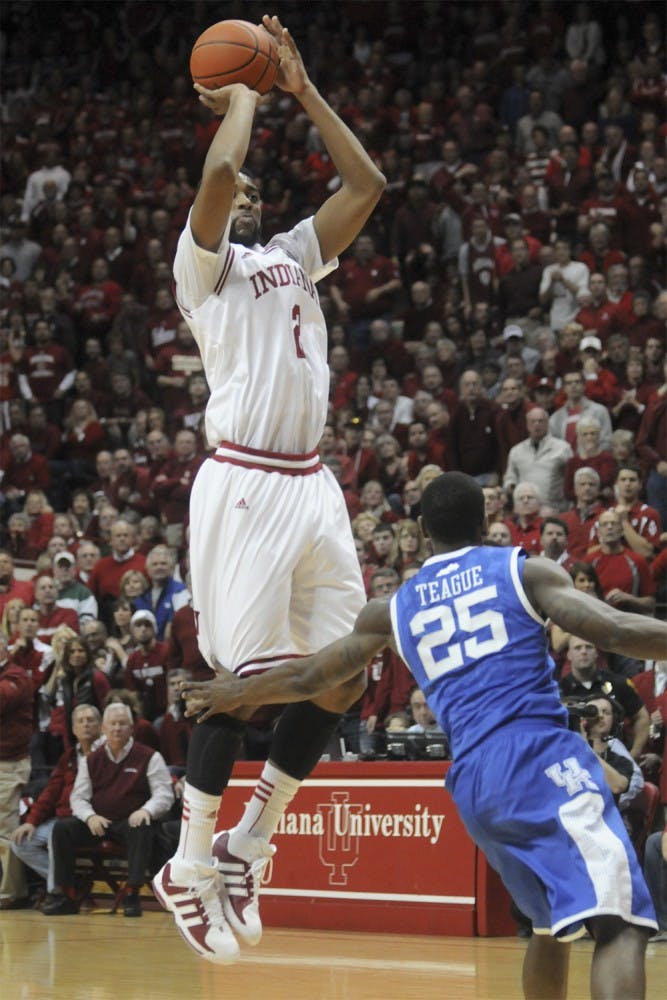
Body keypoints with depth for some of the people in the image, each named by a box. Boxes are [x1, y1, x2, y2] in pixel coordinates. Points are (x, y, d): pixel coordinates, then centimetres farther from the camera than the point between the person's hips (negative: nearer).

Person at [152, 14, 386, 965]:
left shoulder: (296, 255, 22)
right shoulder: (205, 261, 2)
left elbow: (365, 182, 18)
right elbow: (218, 172, -17)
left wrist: (303, 89, 17)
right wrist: (243, 95, 0)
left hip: (312, 485, 7)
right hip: (245, 486, -7)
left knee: (344, 674, 2)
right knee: (241, 678, -9)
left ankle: (247, 843, 15)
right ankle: (190, 865, 2)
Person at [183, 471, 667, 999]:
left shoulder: (396, 608, 20)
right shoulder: (524, 570, 8)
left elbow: (308, 677, 27)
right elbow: (616, 631, -6)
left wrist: (234, 692, 44)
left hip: (472, 784, 5)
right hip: (543, 756, -5)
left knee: (552, 924, 25)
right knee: (619, 922, -15)